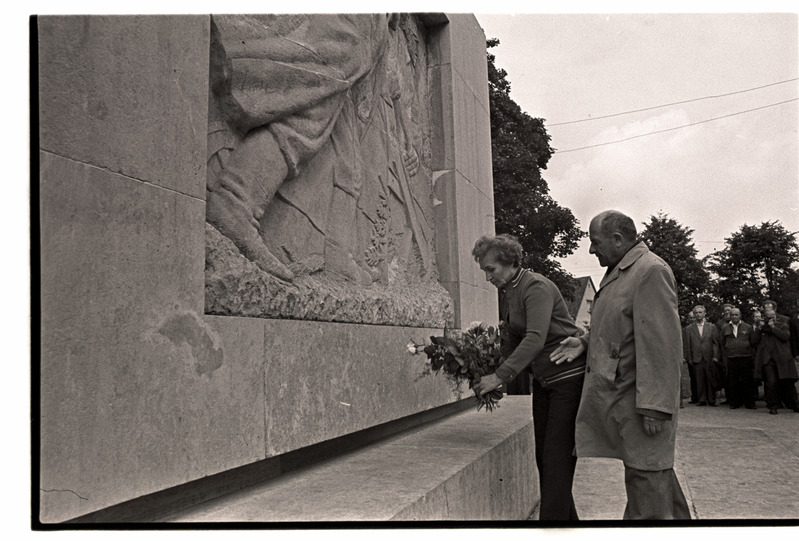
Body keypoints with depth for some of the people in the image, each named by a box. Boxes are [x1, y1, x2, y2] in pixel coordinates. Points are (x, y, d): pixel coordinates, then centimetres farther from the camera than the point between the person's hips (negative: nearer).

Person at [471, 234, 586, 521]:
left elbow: (535, 339, -31)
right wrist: (496, 376, -1)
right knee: (543, 454, 10)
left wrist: (500, 376, -34)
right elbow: (511, 339, 12)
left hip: (568, 376, -9)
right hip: (542, 379, 9)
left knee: (557, 457, -9)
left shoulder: (537, 287, -19)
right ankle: (567, 519, 22)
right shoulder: (505, 292, 9)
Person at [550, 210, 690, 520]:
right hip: (615, 393, 10)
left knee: (646, 475, -1)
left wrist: (653, 406, -23)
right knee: (656, 469, 19)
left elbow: (661, 344, -21)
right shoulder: (618, 273, 16)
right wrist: (585, 342, 9)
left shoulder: (651, 271, -16)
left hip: (639, 398, -10)